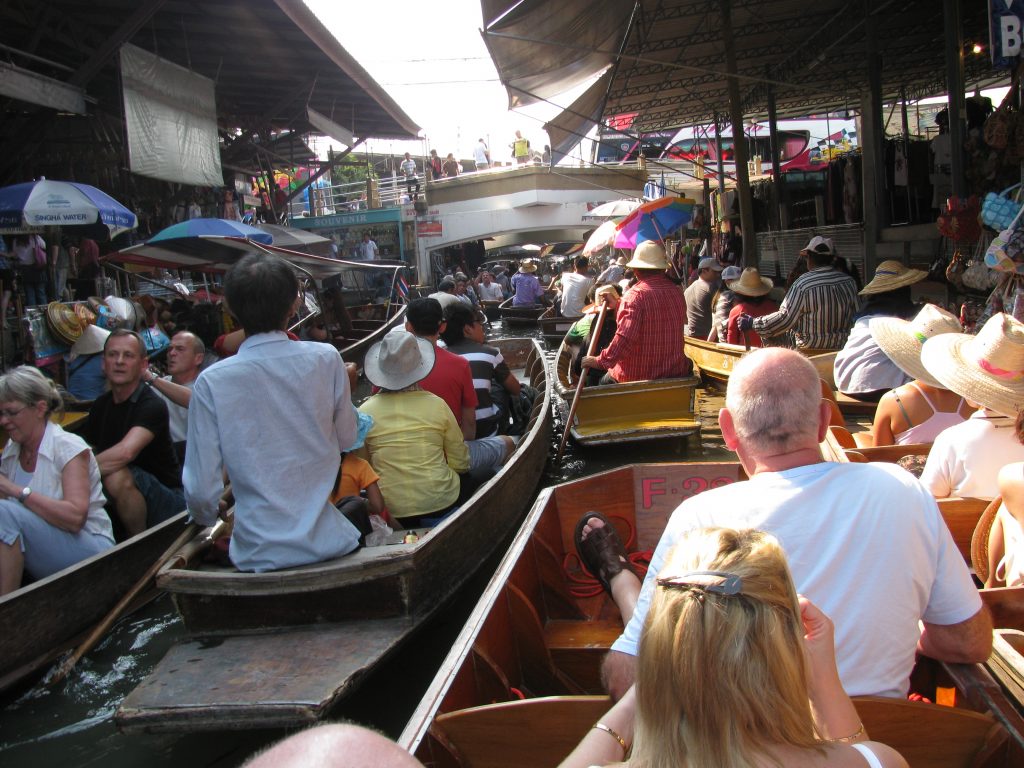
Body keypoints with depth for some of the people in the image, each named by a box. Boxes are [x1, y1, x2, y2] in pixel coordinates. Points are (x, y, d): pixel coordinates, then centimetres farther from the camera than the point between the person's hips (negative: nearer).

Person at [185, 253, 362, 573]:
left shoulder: (211, 382, -12)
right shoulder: (326, 359, -8)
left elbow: (201, 489, -8)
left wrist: (207, 515, 14)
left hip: (260, 555, 0)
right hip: (326, 544, 1)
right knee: (357, 509, 30)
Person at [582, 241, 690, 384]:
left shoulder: (635, 295, -17)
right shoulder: (676, 292, 3)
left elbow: (625, 339, -27)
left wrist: (600, 361, -16)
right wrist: (617, 305, 22)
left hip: (637, 376, -5)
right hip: (675, 372, 5)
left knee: (604, 382, 21)